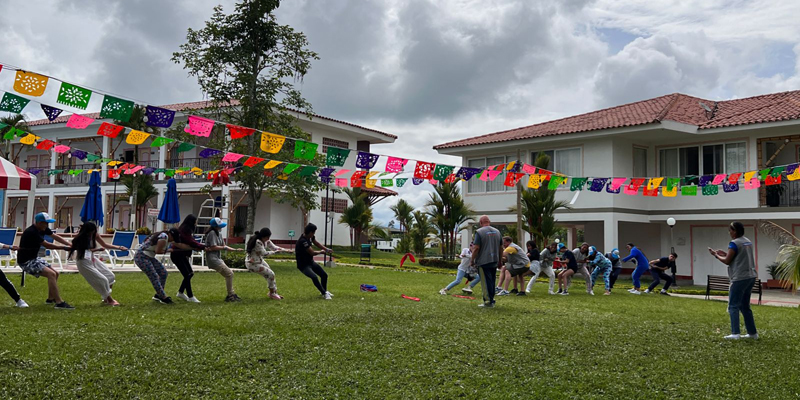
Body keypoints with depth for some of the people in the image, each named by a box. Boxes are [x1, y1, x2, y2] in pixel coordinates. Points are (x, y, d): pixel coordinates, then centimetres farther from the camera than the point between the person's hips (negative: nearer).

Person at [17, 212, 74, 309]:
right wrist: (64, 248, -21)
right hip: (26, 261, -10)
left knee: (56, 273, 13)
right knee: (51, 274, -22)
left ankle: (50, 299, 27)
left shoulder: (42, 229, 1)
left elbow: (56, 237, 0)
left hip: (34, 258, 10)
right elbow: (47, 245, -24)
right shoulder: (31, 232, -25)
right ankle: (59, 303, -27)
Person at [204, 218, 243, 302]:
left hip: (217, 258, 10)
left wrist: (235, 250, 10)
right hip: (212, 258, -10)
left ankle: (231, 295, 14)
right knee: (229, 273, -12)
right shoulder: (212, 233, -12)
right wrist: (224, 247, -7)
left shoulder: (216, 233, 17)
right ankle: (230, 295, -5)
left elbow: (223, 246, 18)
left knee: (229, 275, 10)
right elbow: (213, 247, -19)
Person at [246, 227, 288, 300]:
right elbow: (264, 253, -26)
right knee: (270, 274, -10)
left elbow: (274, 247, 2)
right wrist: (275, 251, -16)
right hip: (252, 264, -9)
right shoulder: (257, 242, -30)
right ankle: (272, 294, 8)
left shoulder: (266, 241, -3)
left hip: (260, 261, 9)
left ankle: (274, 292, 22)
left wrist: (285, 250, -8)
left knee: (271, 275, 8)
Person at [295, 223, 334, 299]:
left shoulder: (310, 237, -5)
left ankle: (324, 291, 36)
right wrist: (321, 252, -7)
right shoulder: (302, 241, -32)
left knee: (324, 275, 14)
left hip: (310, 262, 9)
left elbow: (316, 243, 13)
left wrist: (326, 249, -2)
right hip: (303, 265, -9)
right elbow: (312, 253, -27)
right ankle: (324, 293, -14)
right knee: (314, 277, -29)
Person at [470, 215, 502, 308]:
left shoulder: (479, 232, -10)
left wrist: (472, 260, -6)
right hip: (494, 261, 6)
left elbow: (477, 248, -16)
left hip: (483, 261, -6)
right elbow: (501, 248, 13)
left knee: (486, 282, -1)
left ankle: (488, 302, 2)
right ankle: (492, 300, 23)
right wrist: (500, 260, 22)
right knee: (492, 281, 16)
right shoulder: (497, 232, 8)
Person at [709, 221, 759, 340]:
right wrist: (725, 253, 20)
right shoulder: (748, 242, 12)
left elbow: (727, 261, -8)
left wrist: (716, 255, 6)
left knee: (733, 306, -4)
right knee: (745, 306, 17)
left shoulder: (734, 243, -13)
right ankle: (752, 332, 18)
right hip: (751, 277, 8)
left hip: (739, 278, -8)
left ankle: (735, 333, -10)